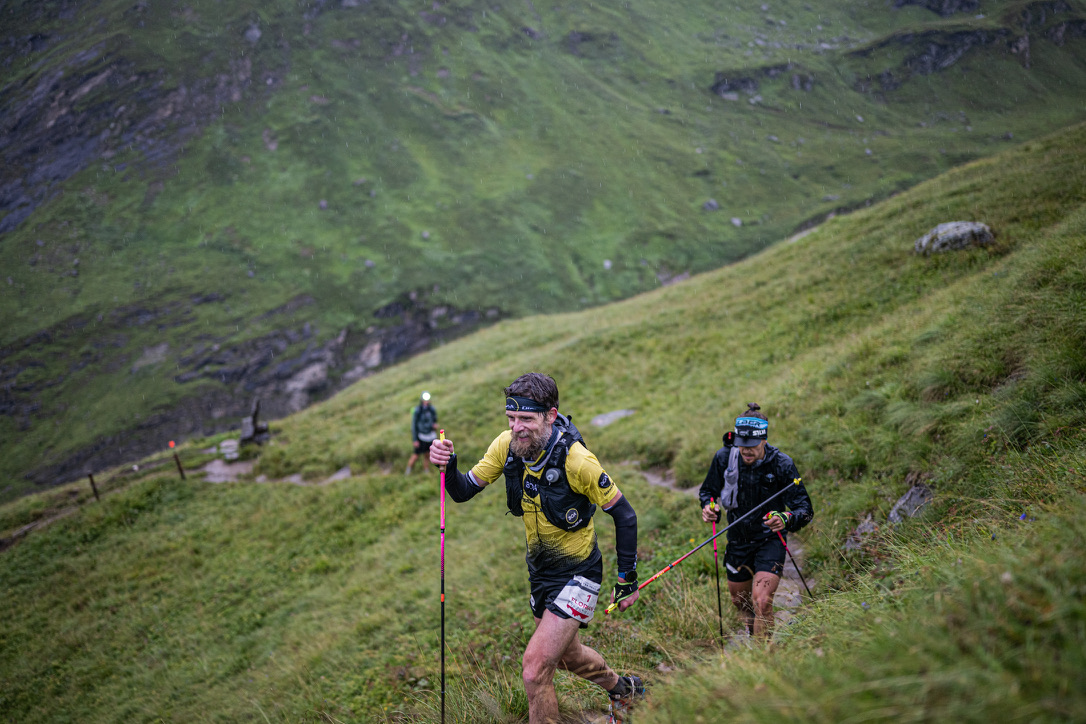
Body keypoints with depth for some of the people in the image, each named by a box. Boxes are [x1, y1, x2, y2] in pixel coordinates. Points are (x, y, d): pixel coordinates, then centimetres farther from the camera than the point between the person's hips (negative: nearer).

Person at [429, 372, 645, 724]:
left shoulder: (577, 460, -29)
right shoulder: (507, 445, -14)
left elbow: (624, 515, -17)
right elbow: (463, 491, -5)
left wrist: (627, 580, -12)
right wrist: (448, 467, -27)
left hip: (577, 573, -7)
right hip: (540, 571, 7)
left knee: (535, 667, -17)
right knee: (567, 655, 27)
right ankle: (623, 689, 56)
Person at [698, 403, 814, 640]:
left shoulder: (782, 464, -20)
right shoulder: (724, 458, -12)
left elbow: (805, 508, -18)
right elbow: (707, 490, 5)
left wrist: (786, 520, -40)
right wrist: (708, 506, -19)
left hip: (770, 540, -4)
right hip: (738, 539, 4)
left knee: (762, 602, -21)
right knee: (740, 600, 20)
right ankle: (753, 635, 52)